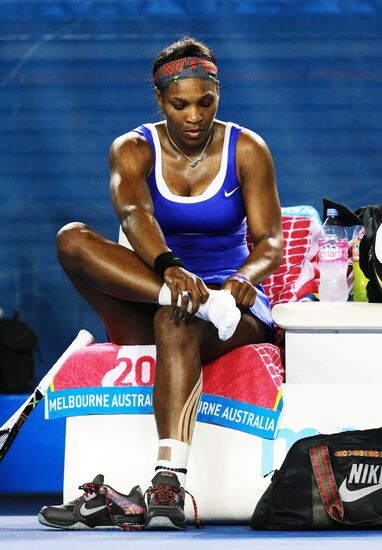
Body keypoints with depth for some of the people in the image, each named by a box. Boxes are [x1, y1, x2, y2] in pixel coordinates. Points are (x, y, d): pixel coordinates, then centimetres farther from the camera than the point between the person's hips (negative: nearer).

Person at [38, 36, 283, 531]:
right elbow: (133, 215, -21)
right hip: (142, 312, 2)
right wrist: (169, 268, -44)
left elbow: (270, 240, -8)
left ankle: (170, 478, -58)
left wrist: (245, 277, -33)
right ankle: (196, 299, -40)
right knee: (72, 239, -24)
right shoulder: (133, 150, 1)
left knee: (176, 323, -40)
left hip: (235, 305, -2)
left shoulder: (246, 150, 1)